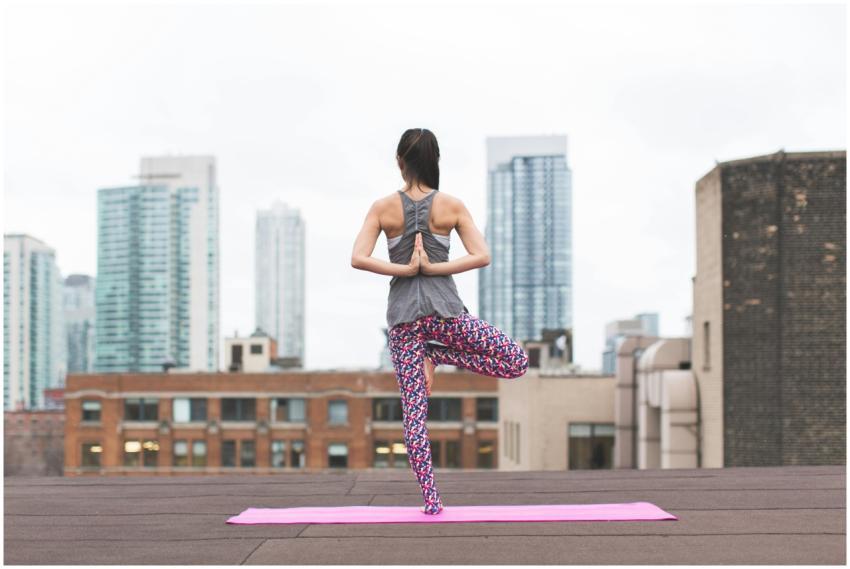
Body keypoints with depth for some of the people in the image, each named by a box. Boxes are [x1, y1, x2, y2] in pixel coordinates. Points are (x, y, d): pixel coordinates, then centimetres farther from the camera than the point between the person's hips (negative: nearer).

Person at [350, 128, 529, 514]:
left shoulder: (383, 207, 0)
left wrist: (405, 269, -4)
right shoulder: (452, 206, 0)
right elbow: (482, 256, -7)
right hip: (444, 308, -2)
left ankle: (430, 499, -1)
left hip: (402, 314, 2)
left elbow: (358, 259, -9)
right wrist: (433, 268, -6)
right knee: (516, 361, 11)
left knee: (414, 411, 4)